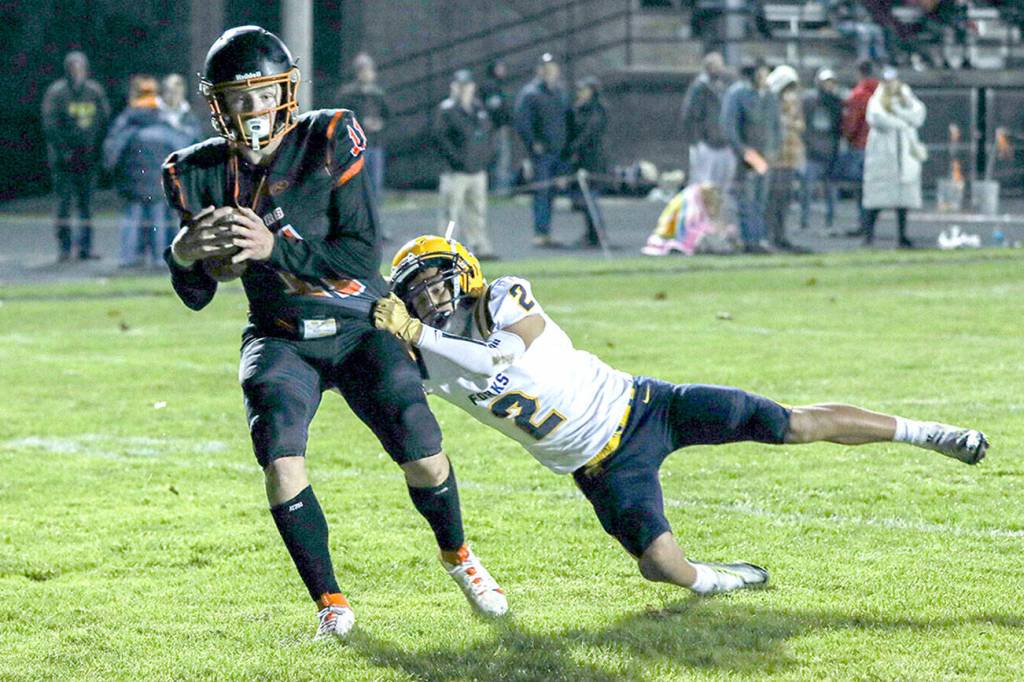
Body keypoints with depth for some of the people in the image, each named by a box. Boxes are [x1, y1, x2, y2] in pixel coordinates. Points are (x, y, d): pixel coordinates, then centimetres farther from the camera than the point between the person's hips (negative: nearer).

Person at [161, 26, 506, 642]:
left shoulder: (329, 142, -13)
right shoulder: (202, 174, -4)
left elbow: (364, 254, -20)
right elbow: (196, 297, 2)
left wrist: (274, 247, -31)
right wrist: (182, 255, -20)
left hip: (360, 329, -1)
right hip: (281, 341, 1)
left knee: (421, 449, -14)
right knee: (280, 453, -24)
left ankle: (457, 555, 20)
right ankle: (330, 601, -8)